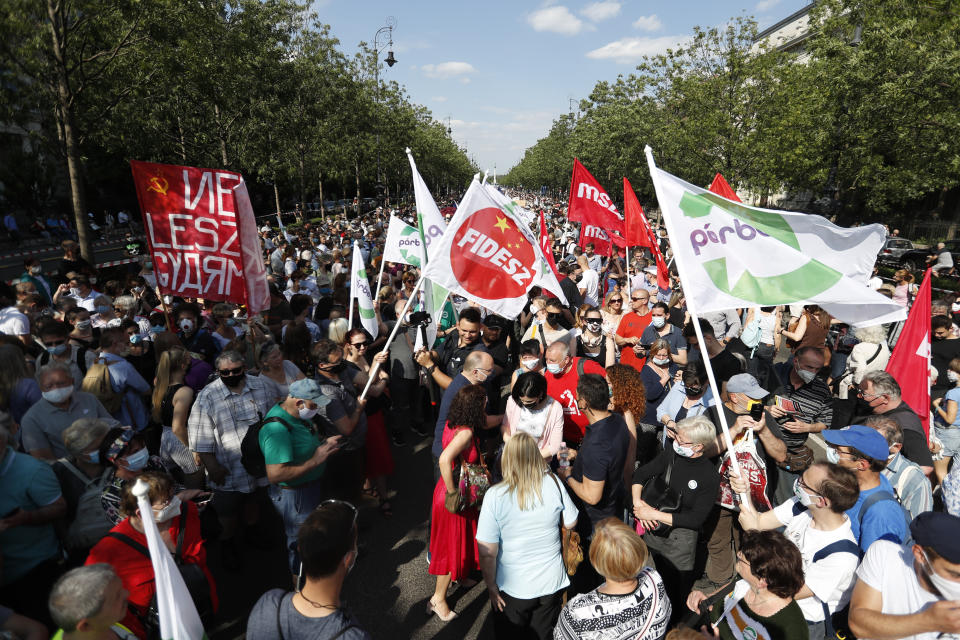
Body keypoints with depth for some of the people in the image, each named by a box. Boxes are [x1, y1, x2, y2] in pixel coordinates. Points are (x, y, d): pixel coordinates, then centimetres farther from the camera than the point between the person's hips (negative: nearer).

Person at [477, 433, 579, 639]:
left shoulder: (496, 495, -24)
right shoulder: (553, 483, -16)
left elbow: (487, 552, -20)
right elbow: (570, 524, -1)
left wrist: (491, 587, -5)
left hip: (514, 588, -2)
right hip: (552, 583, 3)